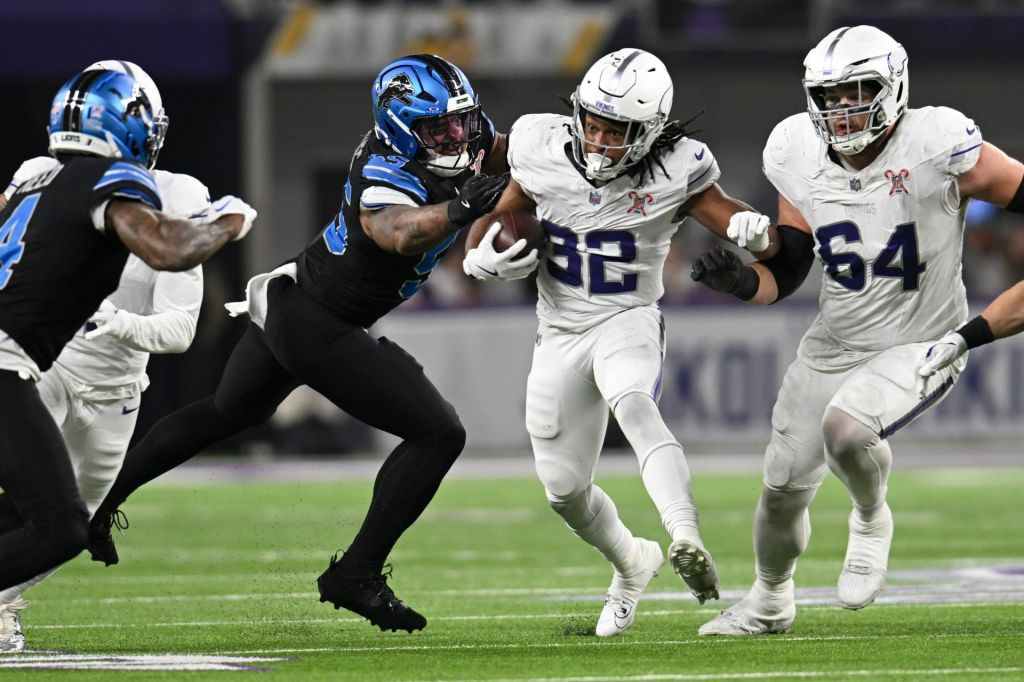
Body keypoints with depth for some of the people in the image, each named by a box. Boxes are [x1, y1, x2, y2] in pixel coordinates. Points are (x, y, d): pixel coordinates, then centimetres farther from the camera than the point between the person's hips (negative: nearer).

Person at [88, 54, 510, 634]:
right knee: (438, 434, -11)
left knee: (230, 412, 31)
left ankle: (96, 501, 42)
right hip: (317, 328, -10)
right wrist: (459, 208, -68)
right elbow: (395, 231, -52)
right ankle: (357, 575, -5)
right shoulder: (387, 174, -32)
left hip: (290, 299, 10)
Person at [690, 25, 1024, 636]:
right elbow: (783, 276, 3)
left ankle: (872, 521, 1)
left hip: (920, 349, -5)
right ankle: (770, 602, 40)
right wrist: (741, 280, -18)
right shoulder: (801, 157, -5)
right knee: (785, 487, 10)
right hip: (835, 347, 5)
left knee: (844, 425, -33)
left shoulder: (936, 146, -21)